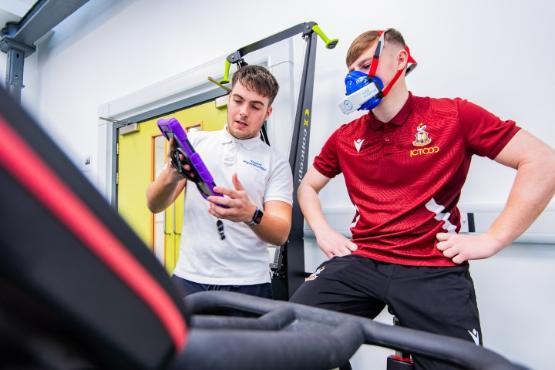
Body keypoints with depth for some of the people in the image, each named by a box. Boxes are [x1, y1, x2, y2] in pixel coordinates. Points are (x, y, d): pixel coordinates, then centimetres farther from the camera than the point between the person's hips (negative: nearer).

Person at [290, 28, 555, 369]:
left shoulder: (454, 115, -1)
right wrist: (323, 232, 5)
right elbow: (308, 186, 22)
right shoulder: (345, 137, 10)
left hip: (433, 268, -2)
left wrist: (492, 240, -10)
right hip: (359, 262, 3)